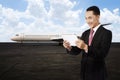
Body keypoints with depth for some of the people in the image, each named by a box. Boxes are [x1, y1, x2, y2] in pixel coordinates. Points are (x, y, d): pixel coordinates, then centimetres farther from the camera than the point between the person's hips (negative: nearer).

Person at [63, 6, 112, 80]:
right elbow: (77, 51, 3)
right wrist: (69, 47, -18)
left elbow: (103, 54, -23)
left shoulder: (106, 33, -12)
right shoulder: (85, 33, 5)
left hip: (97, 74, -5)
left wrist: (85, 47, -36)